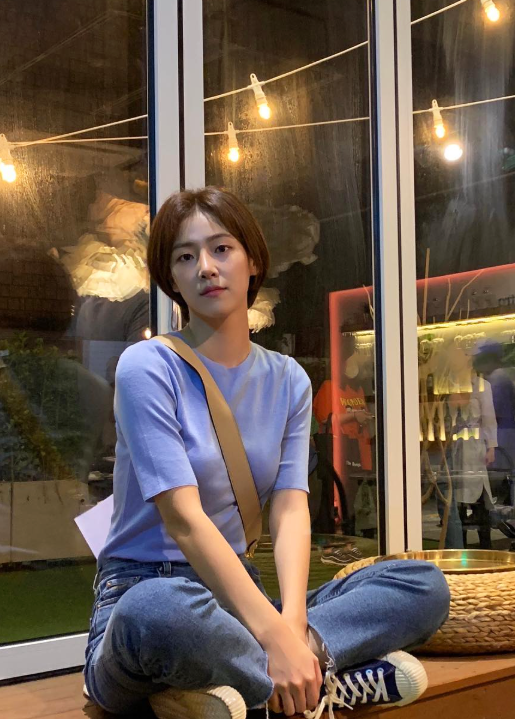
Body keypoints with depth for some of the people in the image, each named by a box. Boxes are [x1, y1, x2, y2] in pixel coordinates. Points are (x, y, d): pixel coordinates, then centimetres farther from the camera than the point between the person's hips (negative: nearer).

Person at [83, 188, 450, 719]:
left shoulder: (288, 380, 9)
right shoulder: (148, 368, -8)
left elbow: (290, 510, -3)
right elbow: (183, 518, -19)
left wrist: (292, 622, -22)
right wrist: (275, 635, -28)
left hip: (240, 593, 6)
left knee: (424, 586, -11)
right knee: (160, 611, -43)